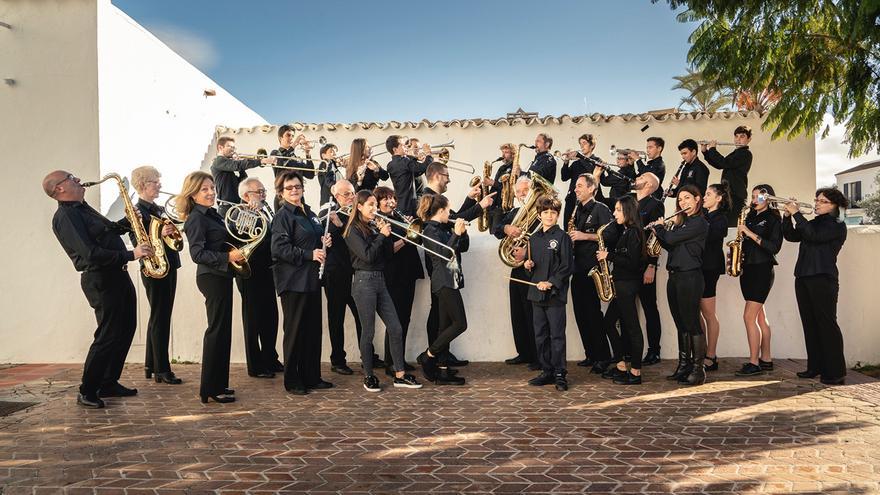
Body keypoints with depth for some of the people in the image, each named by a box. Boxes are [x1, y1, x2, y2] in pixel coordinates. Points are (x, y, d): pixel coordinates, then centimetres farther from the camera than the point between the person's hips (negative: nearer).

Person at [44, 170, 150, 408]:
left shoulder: (82, 208, 16)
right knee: (108, 336, -5)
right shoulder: (65, 217, -15)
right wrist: (131, 255, -24)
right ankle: (87, 392, 8)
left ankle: (108, 384, 25)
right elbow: (91, 254, -24)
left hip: (117, 275, 10)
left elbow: (108, 230, 25)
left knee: (125, 330, 14)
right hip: (100, 280, -10)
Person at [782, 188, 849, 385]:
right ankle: (815, 367, 17)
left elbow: (814, 235, -19)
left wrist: (797, 214, -16)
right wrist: (788, 216, -2)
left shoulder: (837, 226, -3)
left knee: (827, 324, -7)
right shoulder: (813, 223, 18)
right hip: (803, 278, 8)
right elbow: (791, 236, 11)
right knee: (810, 324, 9)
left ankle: (836, 372, -3)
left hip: (823, 278, -7)